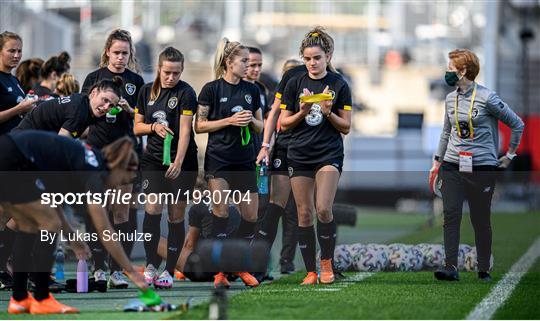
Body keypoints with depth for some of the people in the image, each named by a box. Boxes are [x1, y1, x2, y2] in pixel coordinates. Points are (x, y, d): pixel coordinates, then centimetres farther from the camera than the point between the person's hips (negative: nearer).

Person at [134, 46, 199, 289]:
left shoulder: (186, 93, -10)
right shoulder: (147, 91, 6)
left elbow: (185, 130, -18)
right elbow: (137, 127, 12)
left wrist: (178, 162, -29)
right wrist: (154, 126, -9)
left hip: (182, 163, -3)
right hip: (153, 160, 3)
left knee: (176, 217, 1)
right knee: (152, 210, -13)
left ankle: (169, 271, 9)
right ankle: (151, 265, -4)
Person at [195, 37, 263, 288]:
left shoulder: (251, 90, 10)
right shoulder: (211, 89, -3)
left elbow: (260, 127, 16)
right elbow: (199, 126, -4)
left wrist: (251, 120, -7)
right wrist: (230, 120, -14)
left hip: (245, 160, 5)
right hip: (218, 159, -5)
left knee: (251, 215, 1)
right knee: (220, 209, -14)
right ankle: (220, 270, -10)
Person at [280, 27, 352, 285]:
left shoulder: (339, 85, 1)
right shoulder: (295, 84, 5)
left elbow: (346, 127, 3)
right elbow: (284, 124, 6)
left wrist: (329, 113, -15)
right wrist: (302, 113, -12)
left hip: (329, 154, -2)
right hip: (299, 156, 2)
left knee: (323, 209, -18)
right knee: (304, 213, 1)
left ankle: (326, 262, 1)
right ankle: (310, 272, 7)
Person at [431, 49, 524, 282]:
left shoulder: (487, 98, -8)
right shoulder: (450, 99, 10)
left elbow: (517, 124, 0)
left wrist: (509, 155, 5)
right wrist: (437, 162, 20)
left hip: (482, 167, -4)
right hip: (453, 166, 4)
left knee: (481, 219, 3)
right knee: (451, 214, -9)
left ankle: (484, 270, 13)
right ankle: (451, 267, -14)